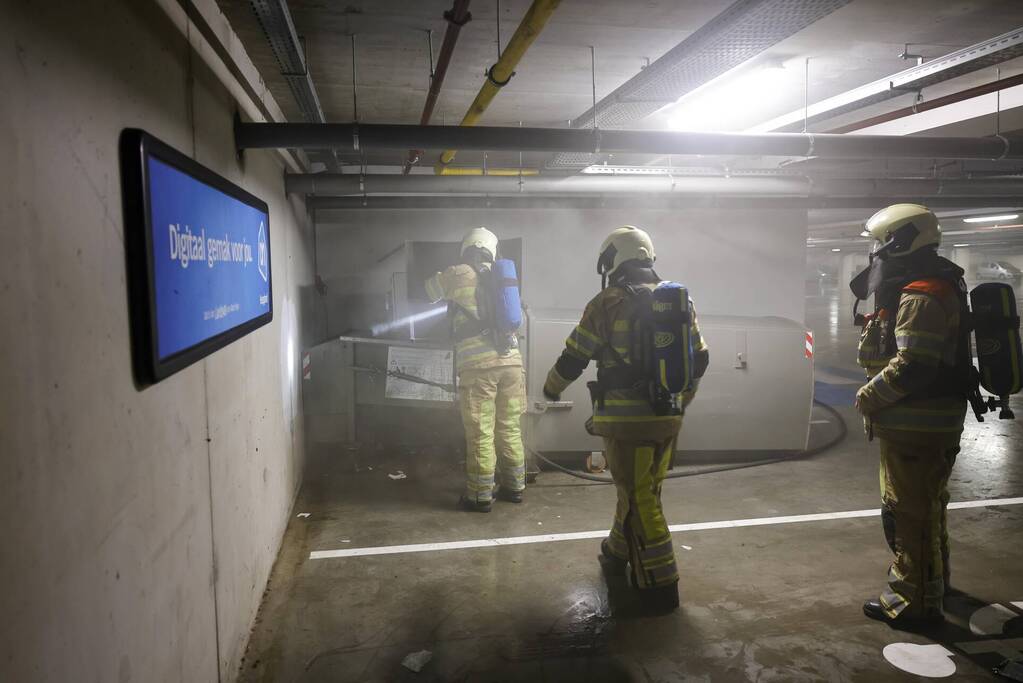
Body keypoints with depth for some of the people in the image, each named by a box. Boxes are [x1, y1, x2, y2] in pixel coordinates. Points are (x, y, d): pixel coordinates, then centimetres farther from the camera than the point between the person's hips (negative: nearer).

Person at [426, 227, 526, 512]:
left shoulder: (457, 274, 2)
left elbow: (429, 292, 19)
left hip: (478, 364, -5)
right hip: (511, 360, 5)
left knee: (480, 434, 1)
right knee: (510, 428, 13)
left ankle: (480, 496, 8)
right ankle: (514, 487, 23)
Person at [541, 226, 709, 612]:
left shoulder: (608, 302, -9)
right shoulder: (679, 302, 9)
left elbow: (573, 358, -5)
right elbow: (699, 360, 14)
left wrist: (551, 388, 15)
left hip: (626, 419, -6)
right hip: (667, 419, 6)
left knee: (640, 500, 2)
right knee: (642, 490, 21)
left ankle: (660, 587, 6)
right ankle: (618, 552, 40)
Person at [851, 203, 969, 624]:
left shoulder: (920, 297, -20)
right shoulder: (927, 290, 15)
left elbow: (913, 365, -29)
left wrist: (869, 396, -16)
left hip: (914, 429, -11)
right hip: (928, 425, 11)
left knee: (908, 512, -2)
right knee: (926, 505, 24)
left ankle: (913, 600, 7)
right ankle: (934, 579, 41)